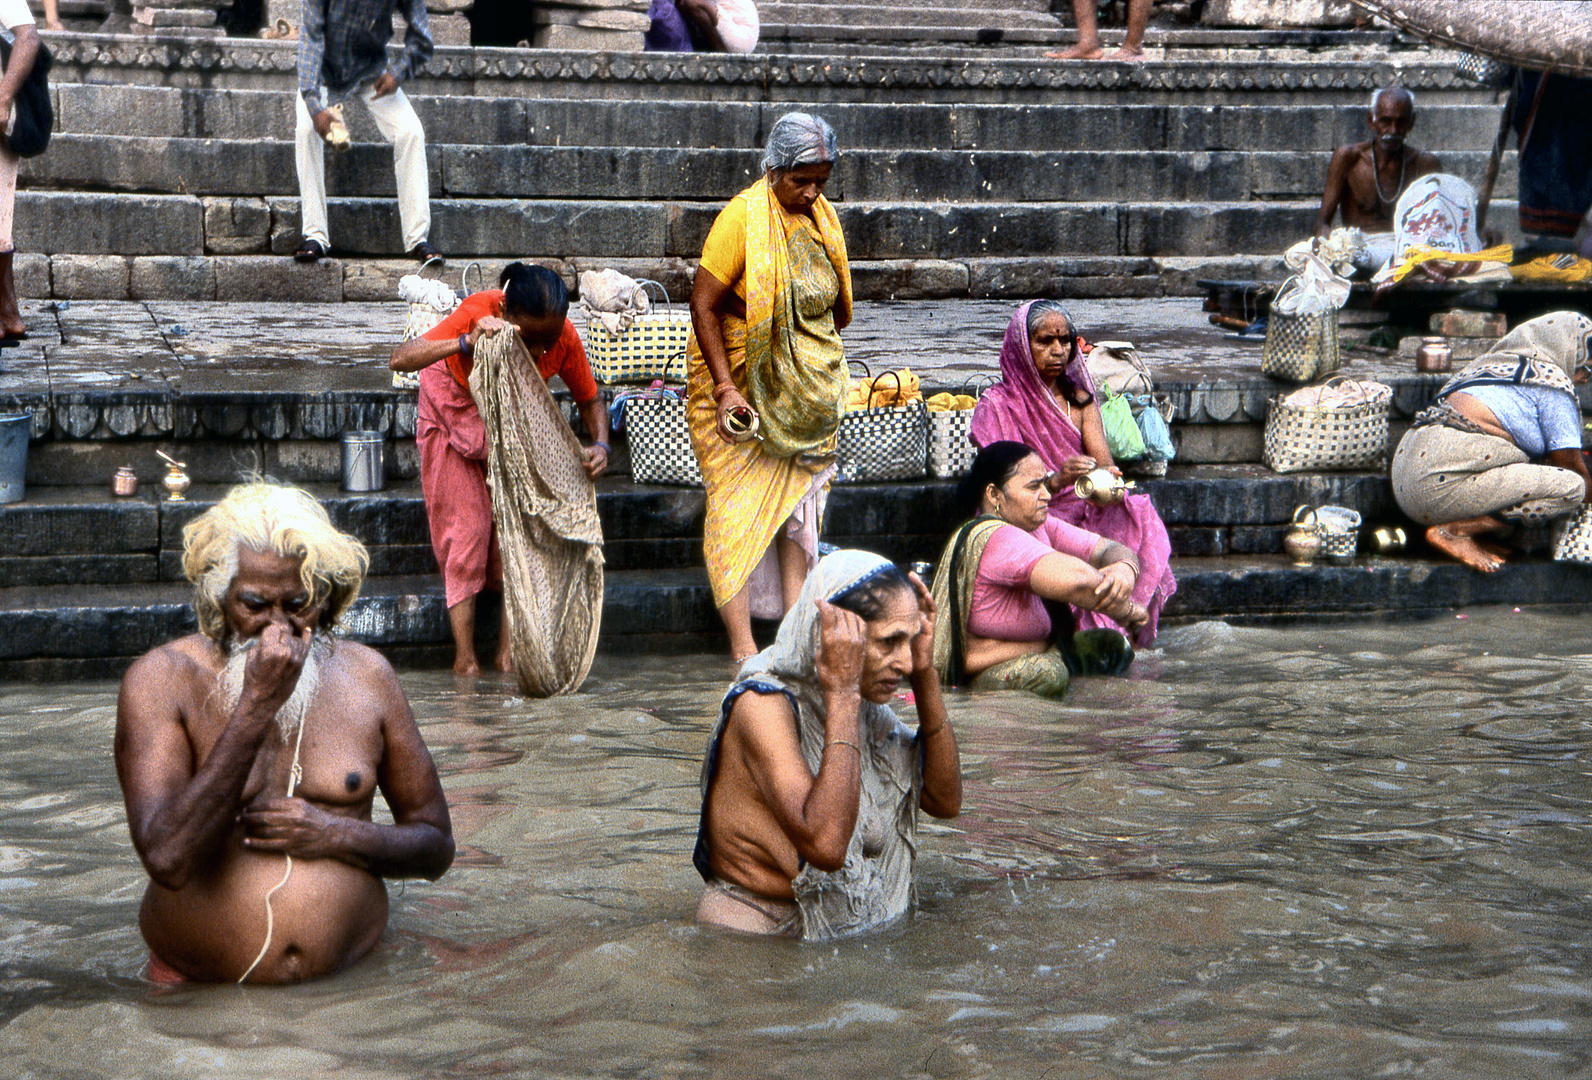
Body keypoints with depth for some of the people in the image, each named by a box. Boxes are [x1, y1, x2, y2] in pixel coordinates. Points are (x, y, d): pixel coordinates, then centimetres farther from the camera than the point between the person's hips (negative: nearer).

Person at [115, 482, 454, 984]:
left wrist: (337, 835, -5)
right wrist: (255, 708, -19)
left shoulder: (365, 676, 7)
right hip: (201, 997, -1)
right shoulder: (160, 680, -3)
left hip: (352, 982, 2)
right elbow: (167, 859, -18)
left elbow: (436, 846, 15)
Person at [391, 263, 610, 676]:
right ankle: (465, 653, -1)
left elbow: (590, 398, -12)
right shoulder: (477, 313, -38)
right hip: (455, 406, -3)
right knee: (465, 525, -7)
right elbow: (399, 360, -46)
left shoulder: (564, 337, -29)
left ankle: (508, 649, 3)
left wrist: (600, 444, -32)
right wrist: (466, 343, -60)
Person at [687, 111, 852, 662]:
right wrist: (726, 388, -20)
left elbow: (838, 306, 16)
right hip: (742, 384, -6)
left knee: (798, 504, 5)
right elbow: (703, 304, -16)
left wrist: (825, 367, 12)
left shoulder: (823, 217, 4)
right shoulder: (742, 217, -15)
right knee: (737, 508, -8)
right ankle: (742, 647, -8)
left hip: (805, 391, 6)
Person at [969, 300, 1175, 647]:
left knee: (1138, 519, -27)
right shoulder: (997, 405, -1)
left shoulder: (1079, 397, 15)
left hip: (1085, 514, 4)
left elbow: (1103, 460, 2)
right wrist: (1055, 481, -29)